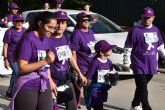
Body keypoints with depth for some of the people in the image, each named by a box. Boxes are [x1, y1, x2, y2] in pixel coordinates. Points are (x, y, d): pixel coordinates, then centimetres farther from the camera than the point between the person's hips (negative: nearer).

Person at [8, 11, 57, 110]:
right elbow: (22, 68, -17)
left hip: (44, 86, 7)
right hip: (27, 87, -6)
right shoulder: (29, 39, -13)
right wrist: (45, 61, -22)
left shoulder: (46, 39, 8)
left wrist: (50, 80, 9)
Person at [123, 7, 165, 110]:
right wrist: (126, 62, -8)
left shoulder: (156, 30, 9)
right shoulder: (136, 30, -10)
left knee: (141, 87, 17)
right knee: (142, 88, -9)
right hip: (139, 65, -6)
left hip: (151, 65, 6)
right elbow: (128, 48, -8)